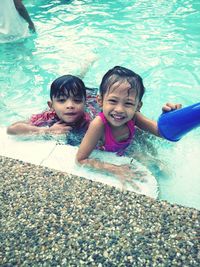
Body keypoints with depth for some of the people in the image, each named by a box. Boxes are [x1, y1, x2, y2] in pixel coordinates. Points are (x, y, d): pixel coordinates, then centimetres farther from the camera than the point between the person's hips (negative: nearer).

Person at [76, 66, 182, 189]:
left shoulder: (133, 117, -27)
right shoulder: (99, 124, -40)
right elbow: (81, 159, -35)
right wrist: (116, 170, -40)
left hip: (121, 155, 4)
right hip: (102, 159, -4)